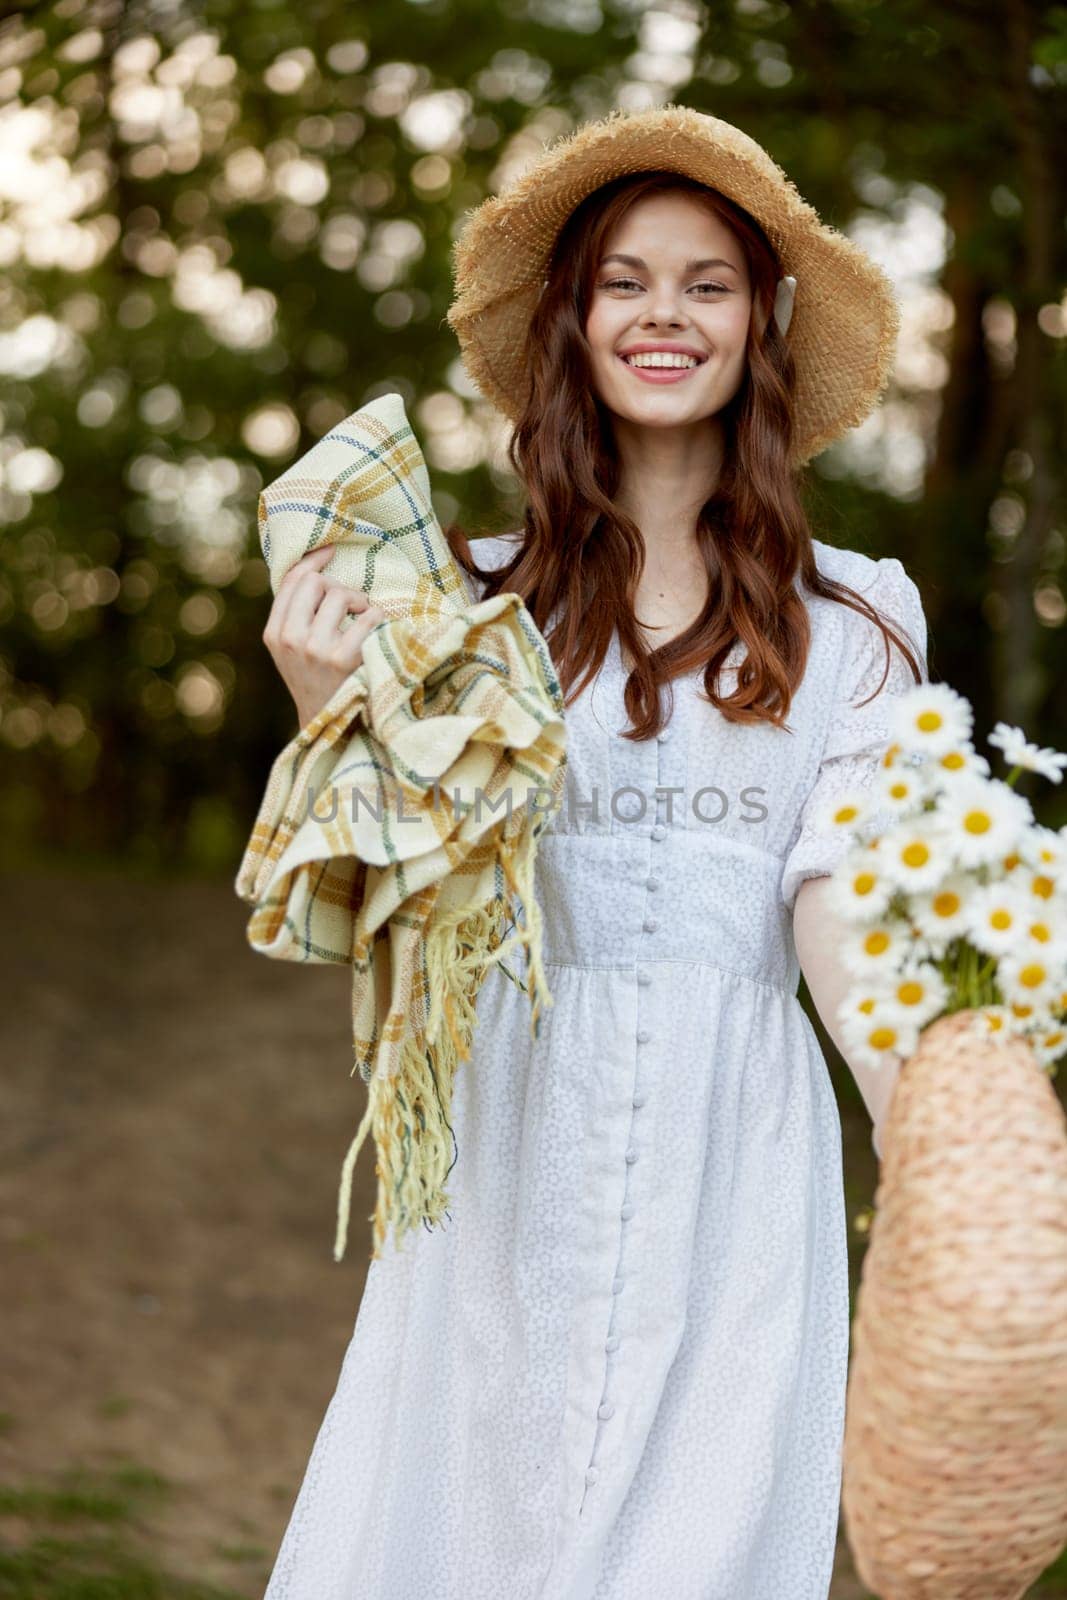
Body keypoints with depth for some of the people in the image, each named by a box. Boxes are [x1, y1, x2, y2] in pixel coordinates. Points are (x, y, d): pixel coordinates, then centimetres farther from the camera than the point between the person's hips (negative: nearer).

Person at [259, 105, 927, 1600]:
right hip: (514, 1152, 1)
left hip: (732, 1153, 0)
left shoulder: (847, 618, 5)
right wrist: (329, 706, -11)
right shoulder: (484, 598, 6)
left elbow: (839, 915, -2)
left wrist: (938, 1153, -18)